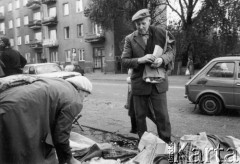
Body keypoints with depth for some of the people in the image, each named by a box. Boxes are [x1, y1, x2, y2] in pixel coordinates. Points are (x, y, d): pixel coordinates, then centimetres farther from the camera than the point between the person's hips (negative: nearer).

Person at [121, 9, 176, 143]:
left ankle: (167, 144, 20)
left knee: (162, 116, 3)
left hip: (159, 82, -1)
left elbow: (172, 49, 3)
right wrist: (140, 60, -19)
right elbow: (124, 61, -2)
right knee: (140, 116, 11)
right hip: (139, 83, 1)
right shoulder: (130, 39, 1)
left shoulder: (160, 33, 1)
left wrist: (162, 59, -18)